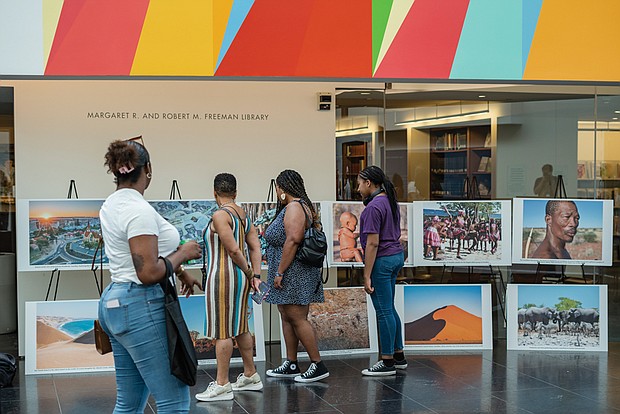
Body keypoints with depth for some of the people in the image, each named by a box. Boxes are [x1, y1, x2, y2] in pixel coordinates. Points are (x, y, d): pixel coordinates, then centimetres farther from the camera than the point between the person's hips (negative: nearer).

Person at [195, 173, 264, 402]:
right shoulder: (243, 214, 11)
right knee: (240, 328, 18)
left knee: (222, 331, -4)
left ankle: (222, 385, 0)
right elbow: (255, 246, 8)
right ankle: (250, 376, 26)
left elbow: (234, 250, -19)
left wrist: (248, 273, -7)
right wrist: (255, 275, 4)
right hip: (239, 278, 9)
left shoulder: (220, 215, -15)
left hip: (223, 277, -9)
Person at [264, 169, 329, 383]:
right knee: (287, 317, 14)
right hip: (290, 276, 11)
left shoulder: (294, 207, -15)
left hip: (293, 274, -11)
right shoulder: (302, 206, 18)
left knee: (297, 318, -8)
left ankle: (318, 365, -4)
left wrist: (280, 272, -23)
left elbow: (293, 240, -25)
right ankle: (291, 365, 20)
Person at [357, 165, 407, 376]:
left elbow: (373, 243, -20)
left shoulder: (374, 206, -18)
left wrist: (367, 275, -19)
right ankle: (398, 356, 24)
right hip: (396, 256, 10)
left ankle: (388, 363, 3)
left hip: (382, 260, -10)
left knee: (384, 311, -3)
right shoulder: (390, 202, 11)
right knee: (389, 309, 17)